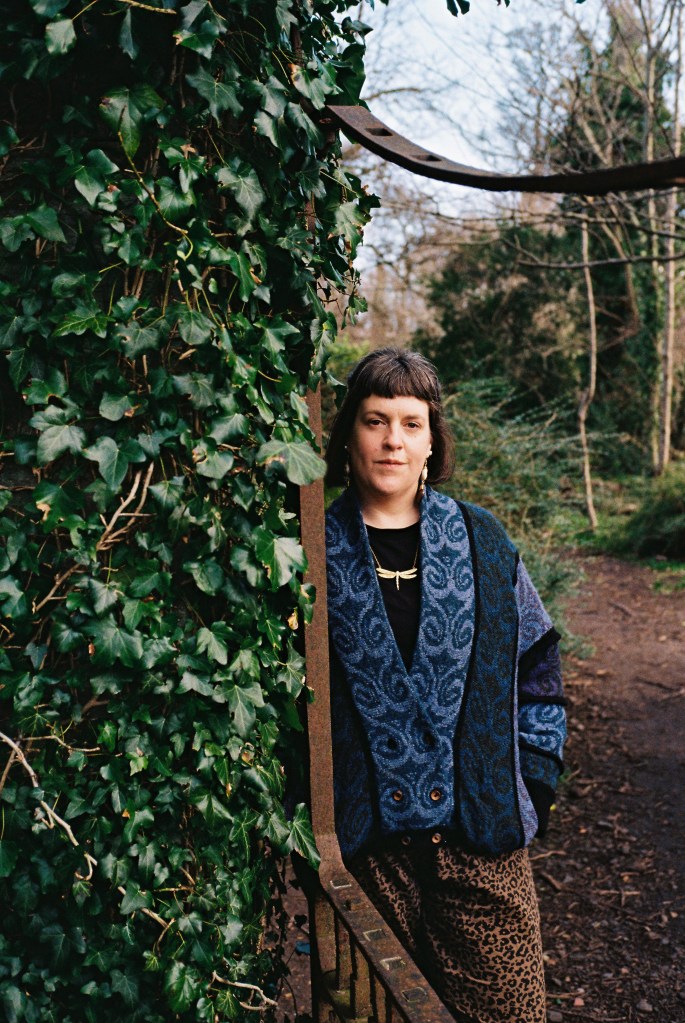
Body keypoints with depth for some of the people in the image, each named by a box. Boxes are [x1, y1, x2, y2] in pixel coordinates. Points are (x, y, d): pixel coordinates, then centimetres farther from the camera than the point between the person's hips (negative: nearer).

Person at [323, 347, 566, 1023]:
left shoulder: (481, 542, 3)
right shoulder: (316, 552, -2)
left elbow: (534, 663, 9)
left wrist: (535, 778, 4)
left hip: (481, 825, 1)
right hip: (366, 836, -1)